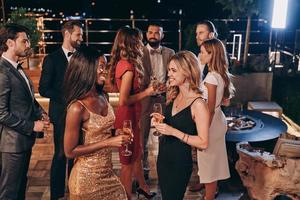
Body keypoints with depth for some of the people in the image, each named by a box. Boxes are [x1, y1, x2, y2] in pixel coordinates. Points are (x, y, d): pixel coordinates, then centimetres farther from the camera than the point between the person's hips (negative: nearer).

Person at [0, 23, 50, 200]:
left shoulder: (17, 68, 10)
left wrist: (40, 113, 3)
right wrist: (32, 126, -17)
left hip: (25, 138, 9)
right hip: (14, 140, -9)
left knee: (21, 183, 22)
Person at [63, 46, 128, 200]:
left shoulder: (102, 97, -1)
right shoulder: (77, 108, -23)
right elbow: (70, 151, -18)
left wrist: (117, 135, -4)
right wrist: (108, 142, -21)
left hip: (107, 172, 7)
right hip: (87, 177, -6)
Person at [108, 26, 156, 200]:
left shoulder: (121, 63, 4)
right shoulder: (129, 67, -24)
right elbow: (124, 100, -26)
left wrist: (148, 89, 6)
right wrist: (147, 92, -18)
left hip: (131, 116, 9)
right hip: (128, 117, -9)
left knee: (137, 154, 25)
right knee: (128, 161, 8)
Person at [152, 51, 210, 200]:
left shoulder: (198, 104, -21)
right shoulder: (174, 96, 0)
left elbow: (203, 143, -20)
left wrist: (174, 132, -26)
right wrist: (162, 120, -6)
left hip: (180, 162, -7)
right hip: (163, 157, 7)